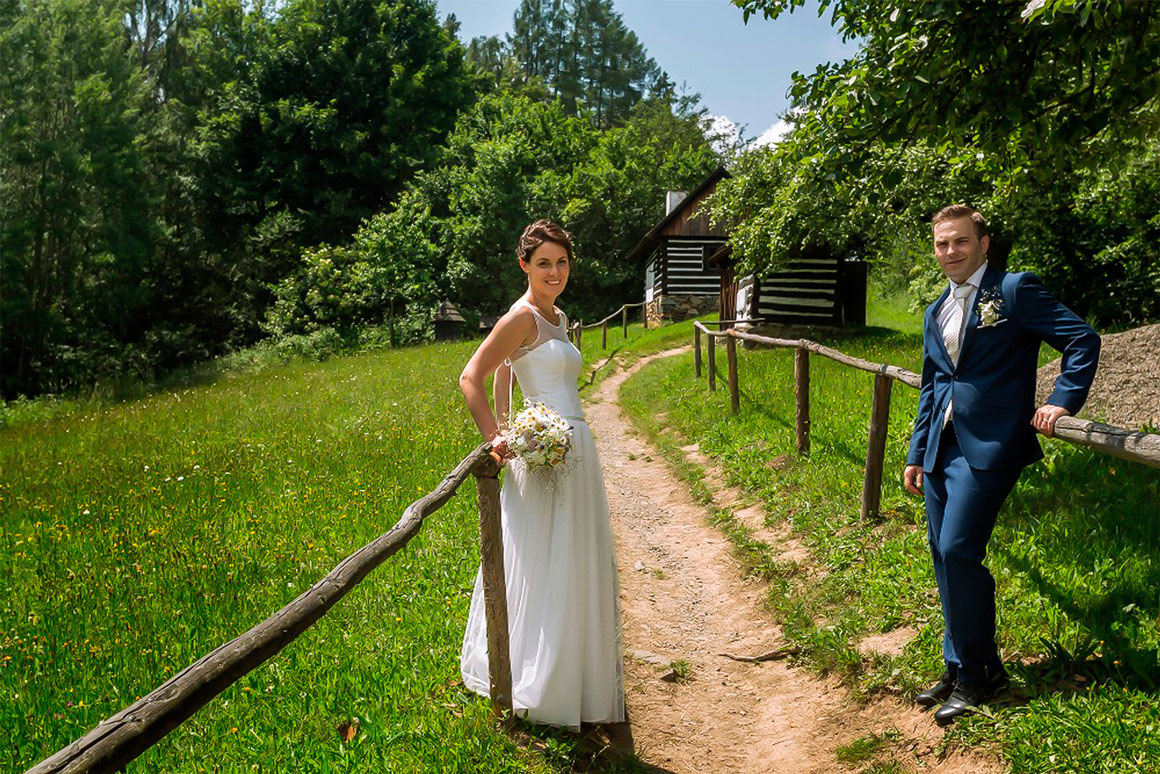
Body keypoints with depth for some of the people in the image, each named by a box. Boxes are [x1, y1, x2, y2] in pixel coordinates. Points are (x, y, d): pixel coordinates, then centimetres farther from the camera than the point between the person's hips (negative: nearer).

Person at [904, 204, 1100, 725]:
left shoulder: (1015, 290, -3)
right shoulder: (936, 313, 18)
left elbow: (1083, 341, -4)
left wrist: (1061, 402, -12)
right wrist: (916, 454, 20)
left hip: (987, 447, -7)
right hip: (941, 448, 7)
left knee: (958, 552, -12)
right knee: (943, 558, 9)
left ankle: (979, 674, 5)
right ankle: (959, 669, 22)